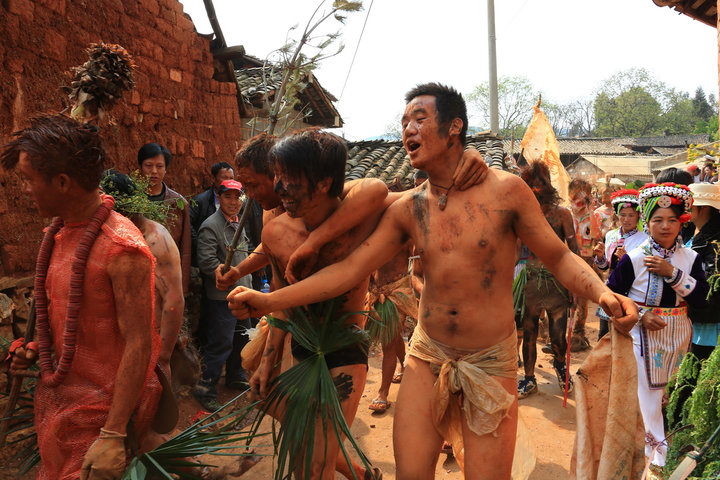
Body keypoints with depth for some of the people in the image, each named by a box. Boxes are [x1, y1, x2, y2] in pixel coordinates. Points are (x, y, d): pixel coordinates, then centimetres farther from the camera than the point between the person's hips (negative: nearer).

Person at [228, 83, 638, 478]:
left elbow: (558, 257, -3)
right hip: (427, 358, 3)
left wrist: (603, 293, -23)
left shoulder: (505, 190, -10)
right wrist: (270, 301, -9)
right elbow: (350, 269, -3)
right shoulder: (407, 209, -1)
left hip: (490, 362, -2)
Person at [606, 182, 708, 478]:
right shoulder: (634, 258, -8)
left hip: (678, 334, 3)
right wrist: (639, 315, -14)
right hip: (643, 332, -3)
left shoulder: (690, 258, 0)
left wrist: (672, 273, -19)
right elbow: (611, 293, -4)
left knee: (670, 390, 12)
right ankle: (658, 453, 11)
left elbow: (701, 298, -9)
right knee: (647, 391, -1)